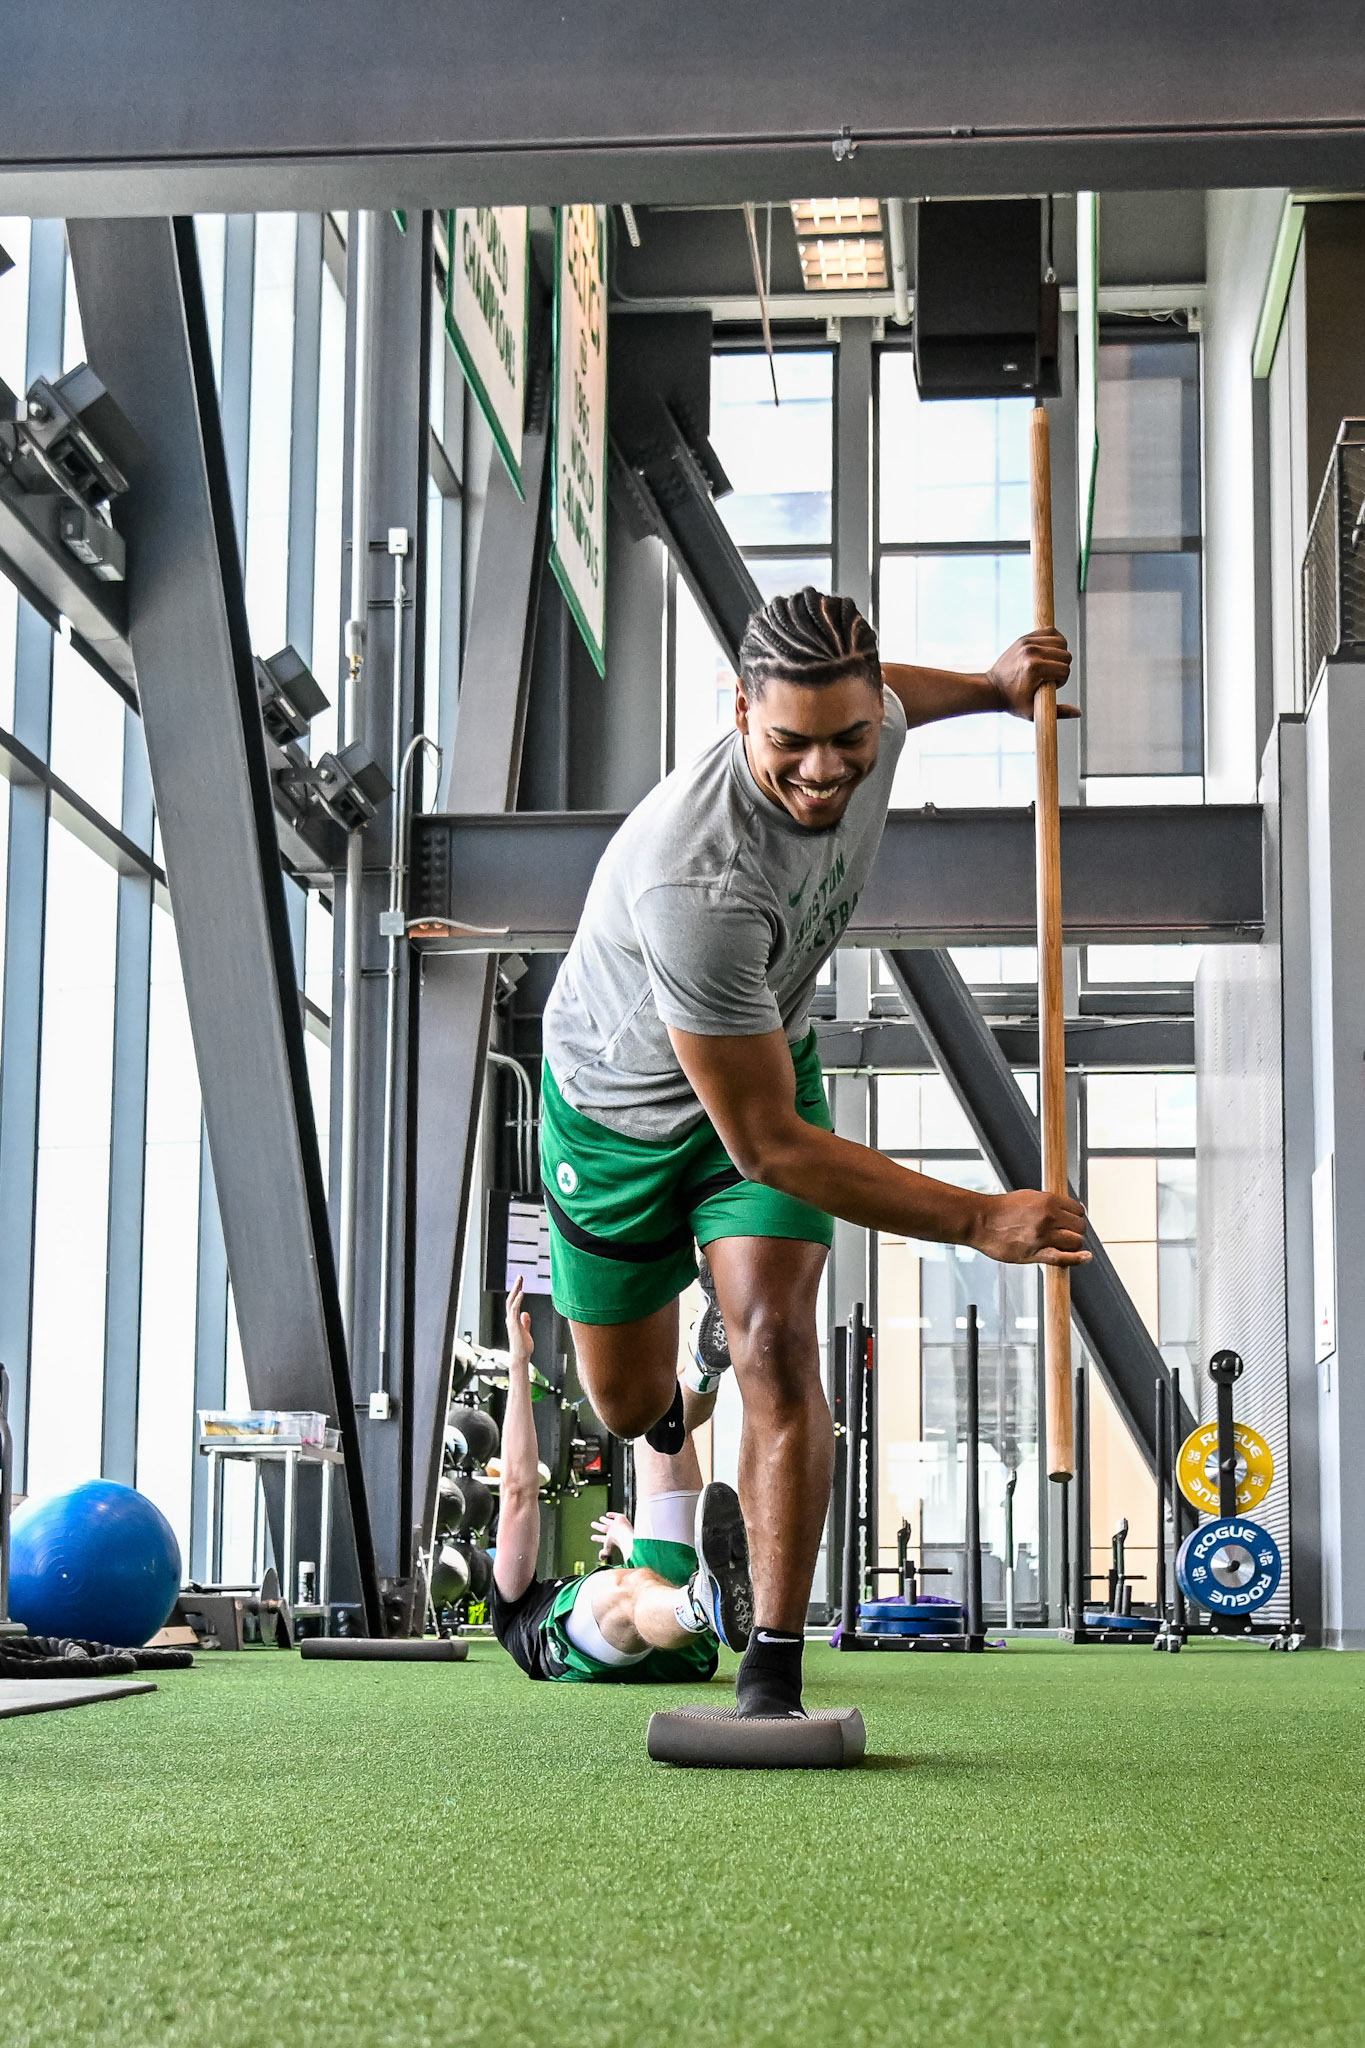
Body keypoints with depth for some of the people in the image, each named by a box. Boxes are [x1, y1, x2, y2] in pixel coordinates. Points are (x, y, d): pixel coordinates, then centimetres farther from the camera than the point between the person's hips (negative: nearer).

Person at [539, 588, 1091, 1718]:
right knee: (627, 1404, 13)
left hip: (769, 1062, 4)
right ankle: (667, 1417, 53)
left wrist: (995, 684, -6)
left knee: (776, 1345, -17)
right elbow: (768, 1144, -39)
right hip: (619, 1106, -4)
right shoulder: (697, 881, -44)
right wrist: (979, 1219, -40)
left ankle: (775, 1669, -11)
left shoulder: (872, 729, -22)